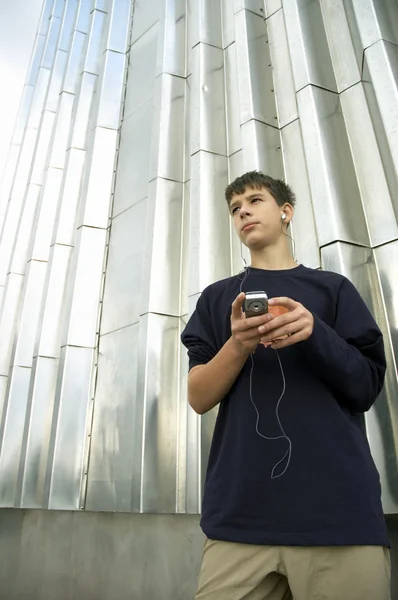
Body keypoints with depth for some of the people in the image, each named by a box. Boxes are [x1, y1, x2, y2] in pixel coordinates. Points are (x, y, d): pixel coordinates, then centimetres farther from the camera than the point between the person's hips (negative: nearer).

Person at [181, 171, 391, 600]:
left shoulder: (333, 288, 11)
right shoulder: (217, 298, 12)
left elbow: (368, 387, 4)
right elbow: (199, 398, 5)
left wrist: (315, 333, -15)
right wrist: (239, 344, -15)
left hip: (337, 505, 0)